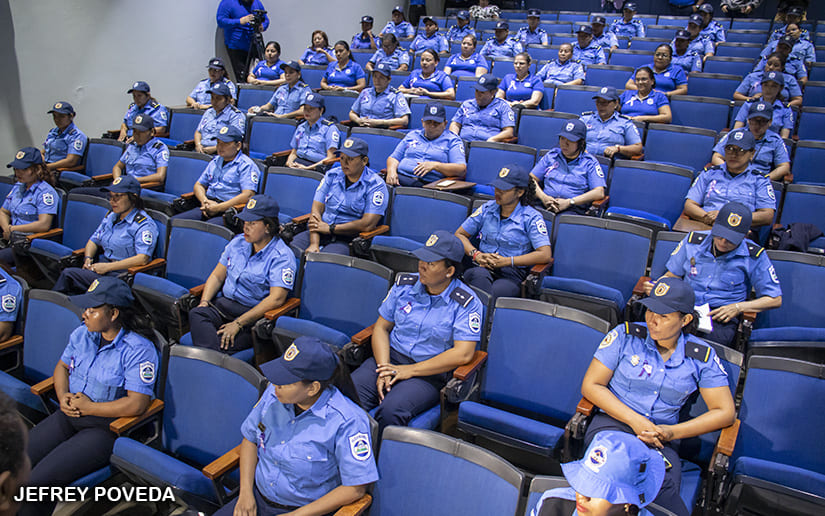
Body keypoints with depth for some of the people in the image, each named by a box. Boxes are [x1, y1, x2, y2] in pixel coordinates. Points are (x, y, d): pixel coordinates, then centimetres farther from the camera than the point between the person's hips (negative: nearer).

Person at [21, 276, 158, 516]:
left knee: (39, 479, -19)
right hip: (69, 415, 7)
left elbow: (137, 404, -21)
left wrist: (89, 407, -14)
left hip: (105, 427, -7)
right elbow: (63, 366, 22)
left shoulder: (139, 350, -16)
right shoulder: (82, 334, 6)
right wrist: (63, 397, 2)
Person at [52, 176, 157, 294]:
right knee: (67, 272, -19)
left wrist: (107, 267, -20)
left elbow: (142, 259, -21)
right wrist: (88, 258, 4)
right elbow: (94, 240, 27)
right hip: (103, 268, 8)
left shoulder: (144, 224, -9)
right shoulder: (110, 216, 18)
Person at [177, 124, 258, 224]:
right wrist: (204, 201, 1)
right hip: (208, 208, 7)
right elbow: (199, 185, 26)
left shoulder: (246, 165, -2)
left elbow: (248, 195, -14)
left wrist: (218, 208, -17)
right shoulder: (215, 161, 23)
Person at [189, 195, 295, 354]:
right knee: (196, 313, -29)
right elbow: (217, 276, 19)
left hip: (255, 314, -5)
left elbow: (276, 298, -18)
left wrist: (238, 323, -22)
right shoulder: (238, 242, 15)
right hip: (224, 303, 6)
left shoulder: (282, 256, -8)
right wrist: (204, 301, -2)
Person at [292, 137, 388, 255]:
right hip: (319, 233, 5)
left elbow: (367, 225, -13)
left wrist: (330, 228, -10)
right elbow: (316, 209, 3)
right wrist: (314, 244, -12)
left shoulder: (376, 185, -3)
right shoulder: (332, 175, 12)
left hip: (348, 239, -4)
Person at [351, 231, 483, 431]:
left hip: (430, 372, -4)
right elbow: (381, 327, 10)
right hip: (391, 358, 4)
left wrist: (410, 370, -15)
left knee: (391, 411, -32)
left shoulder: (467, 303, -7)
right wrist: (384, 369, -7)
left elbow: (462, 354, -14)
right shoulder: (404, 285, 7)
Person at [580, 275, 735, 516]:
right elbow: (590, 385, 1)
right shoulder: (625, 335, 2)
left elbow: (725, 412, 7)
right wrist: (635, 421, -11)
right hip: (612, 423, 0)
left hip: (660, 440, 1)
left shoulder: (702, 356, 6)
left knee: (663, 483, -35)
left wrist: (672, 432, -7)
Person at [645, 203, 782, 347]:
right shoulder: (693, 241, 8)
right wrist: (656, 286, -4)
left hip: (722, 317, -1)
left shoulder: (754, 257, 1)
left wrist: (738, 307, -9)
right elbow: (671, 275, 18)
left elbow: (775, 299, 5)